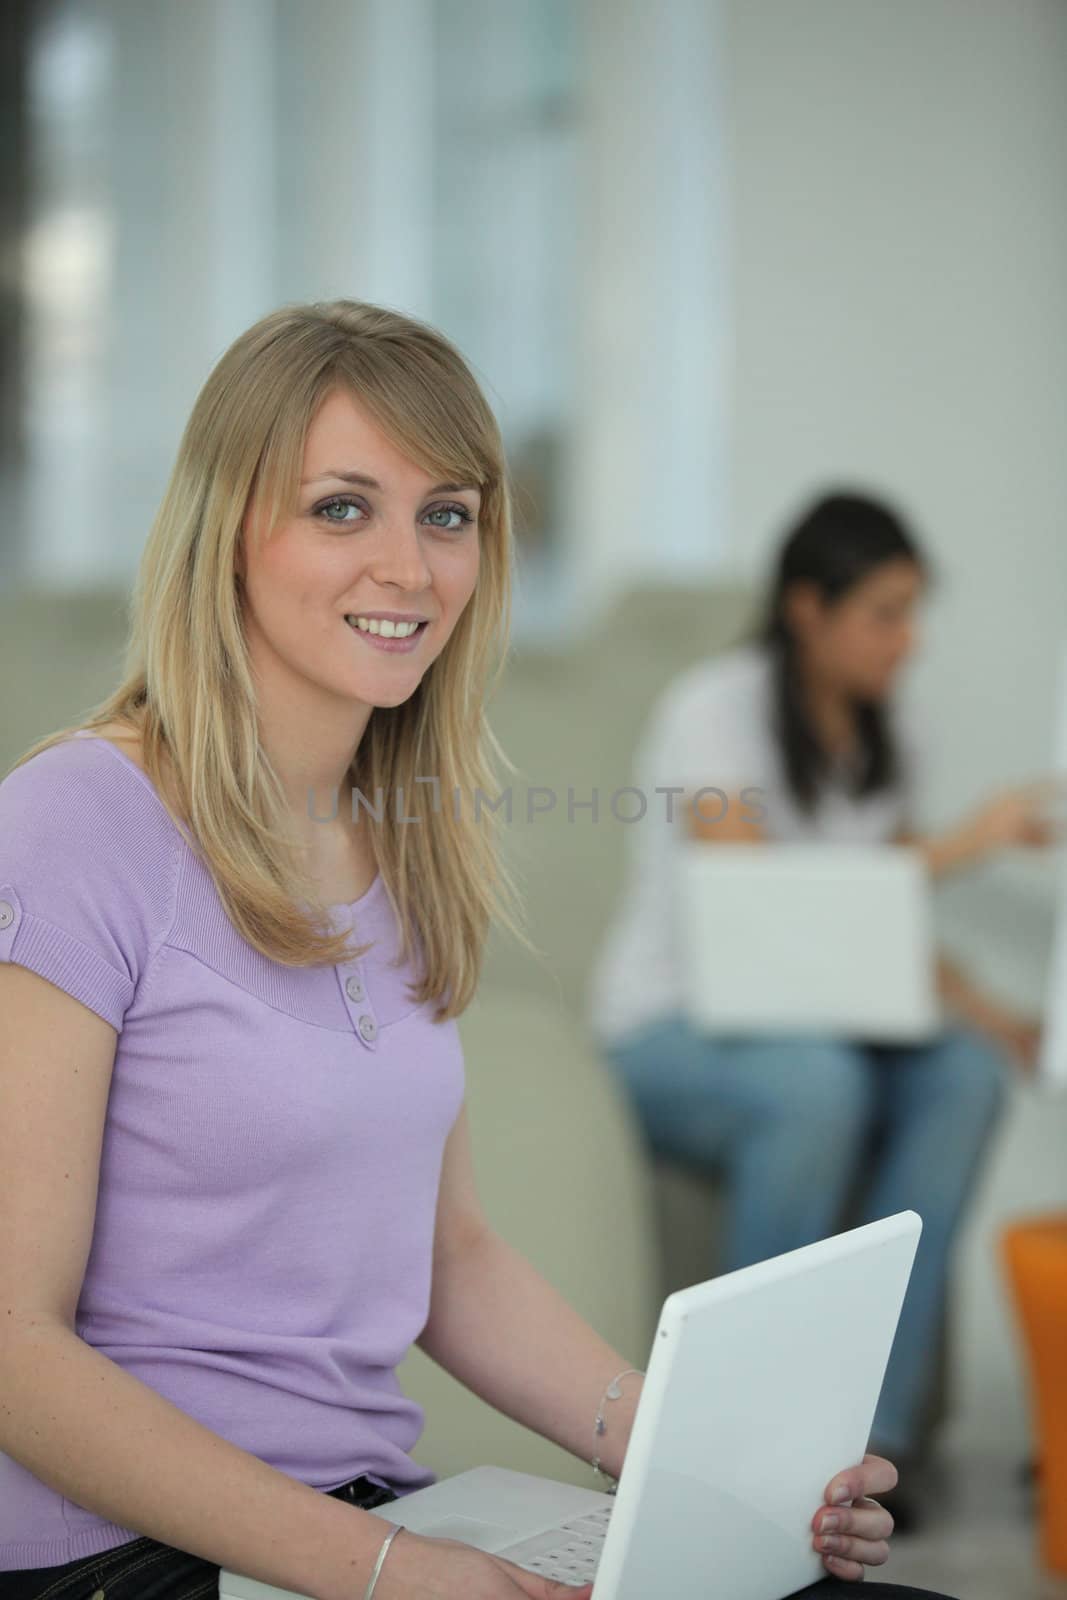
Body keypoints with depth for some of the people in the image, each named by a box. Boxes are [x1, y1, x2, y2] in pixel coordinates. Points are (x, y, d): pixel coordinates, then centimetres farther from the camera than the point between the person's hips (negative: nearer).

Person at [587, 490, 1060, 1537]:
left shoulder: (891, 736, 10)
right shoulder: (713, 709, -12)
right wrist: (960, 845, -22)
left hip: (815, 1024, 6)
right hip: (669, 1029, -6)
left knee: (965, 1073, -27)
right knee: (818, 1081, -38)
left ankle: (876, 1425, -24)